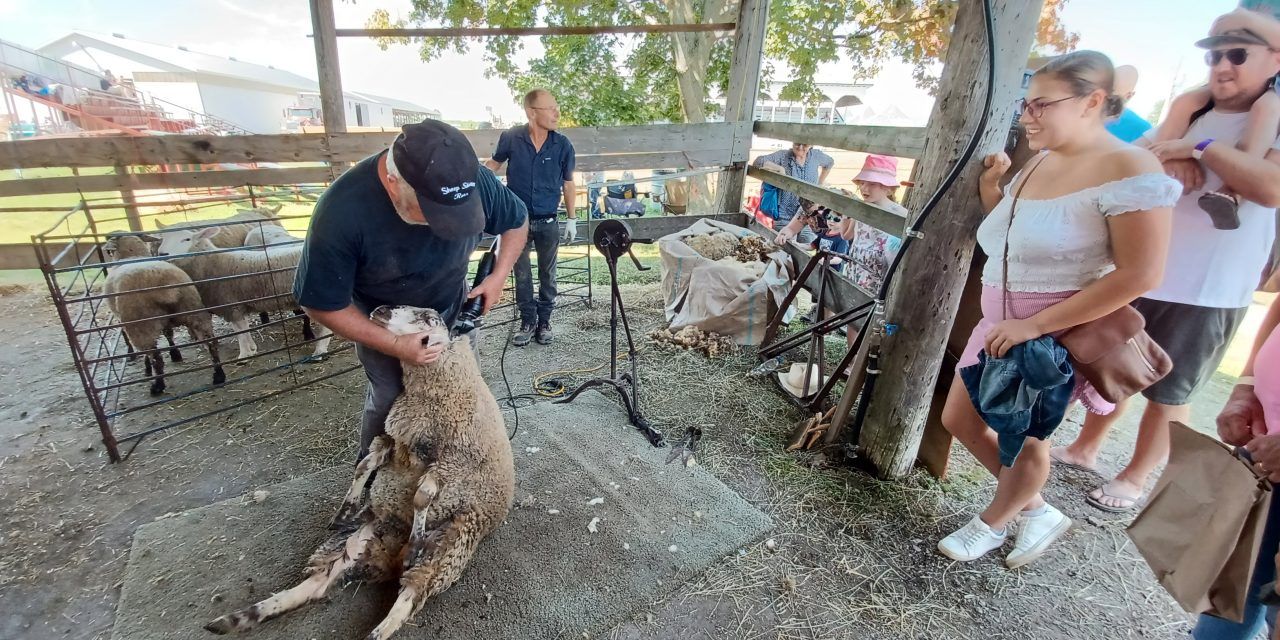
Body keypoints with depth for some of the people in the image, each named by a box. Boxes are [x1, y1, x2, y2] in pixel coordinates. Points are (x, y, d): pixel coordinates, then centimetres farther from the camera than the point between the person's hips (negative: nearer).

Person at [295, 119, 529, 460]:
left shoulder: (471, 179, -28)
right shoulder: (342, 213, -36)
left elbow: (516, 222, -5)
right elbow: (323, 304, -22)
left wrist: (499, 276, -16)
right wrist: (394, 346, -26)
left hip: (452, 305, 3)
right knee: (389, 396, 2)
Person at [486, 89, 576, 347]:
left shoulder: (563, 145, -7)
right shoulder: (511, 137, -10)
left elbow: (568, 183, 3)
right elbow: (494, 163, 9)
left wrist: (572, 219, 3)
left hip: (548, 222, 0)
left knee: (547, 274, 10)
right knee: (522, 275, 9)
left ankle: (544, 321, 24)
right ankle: (528, 322, 23)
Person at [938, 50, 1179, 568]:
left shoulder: (1128, 169, -18)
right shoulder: (1037, 164, 6)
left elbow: (1138, 275, -23)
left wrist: (1033, 325, -25)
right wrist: (990, 186, 3)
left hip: (1056, 337, -8)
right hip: (1000, 328, 9)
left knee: (1023, 439, 10)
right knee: (958, 419, 14)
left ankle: (991, 525, 36)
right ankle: (1036, 512, 34)